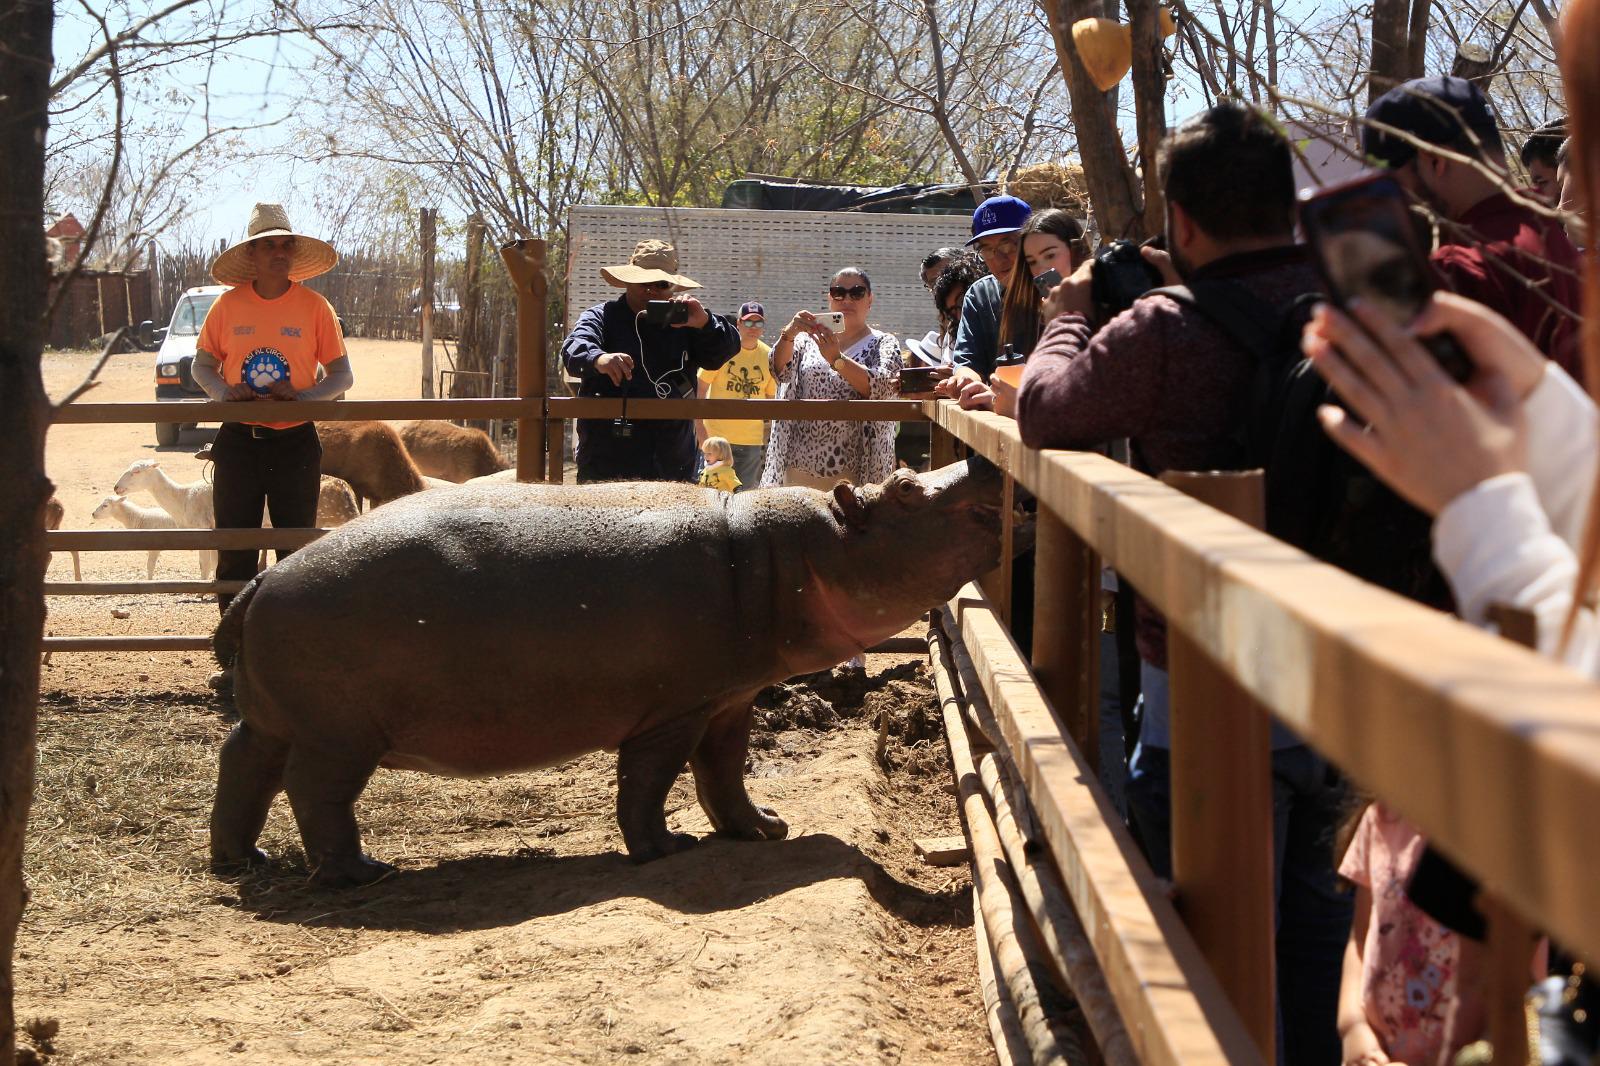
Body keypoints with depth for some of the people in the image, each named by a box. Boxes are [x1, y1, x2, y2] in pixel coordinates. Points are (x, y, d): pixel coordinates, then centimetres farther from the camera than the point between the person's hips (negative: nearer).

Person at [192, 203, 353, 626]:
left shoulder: (314, 307, -2)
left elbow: (342, 376, 2)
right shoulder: (228, 305, 1)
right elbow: (202, 365, 10)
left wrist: (302, 396, -16)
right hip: (238, 442, 1)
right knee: (234, 550, 5)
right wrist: (223, 391, -12)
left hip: (295, 443, -1)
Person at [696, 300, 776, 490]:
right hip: (718, 437, -3)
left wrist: (769, 439, 11)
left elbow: (771, 397, 13)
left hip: (753, 440, 3)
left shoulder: (769, 355, 5)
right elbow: (700, 390, -3)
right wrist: (699, 427, -10)